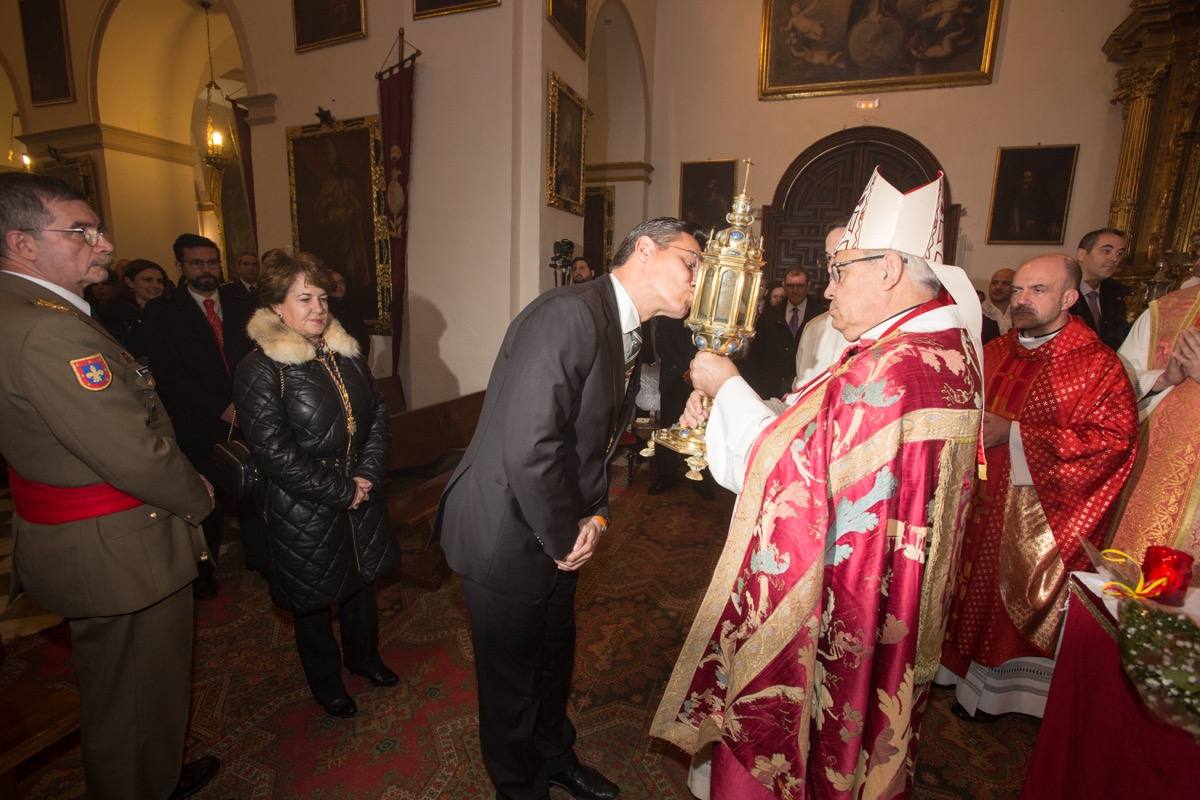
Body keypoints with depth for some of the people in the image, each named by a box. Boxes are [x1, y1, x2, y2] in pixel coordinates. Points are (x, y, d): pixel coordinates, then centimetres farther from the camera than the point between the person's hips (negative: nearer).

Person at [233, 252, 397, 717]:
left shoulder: (346, 354, 2)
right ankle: (325, 683, 42)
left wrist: (368, 475, -10)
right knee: (314, 600, 16)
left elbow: (378, 415, 2)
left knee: (362, 581, 23)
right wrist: (341, 492, -17)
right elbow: (275, 452, -20)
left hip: (361, 500, 5)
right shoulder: (259, 370, -16)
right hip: (304, 515, -5)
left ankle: (363, 655, 50)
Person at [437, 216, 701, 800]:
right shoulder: (568, 314, -26)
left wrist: (595, 515, -4)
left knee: (554, 661, 28)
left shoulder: (626, 336, 5)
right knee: (512, 679, 17)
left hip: (558, 539, 9)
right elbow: (528, 449, -33)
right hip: (506, 538, -8)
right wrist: (565, 538, -17)